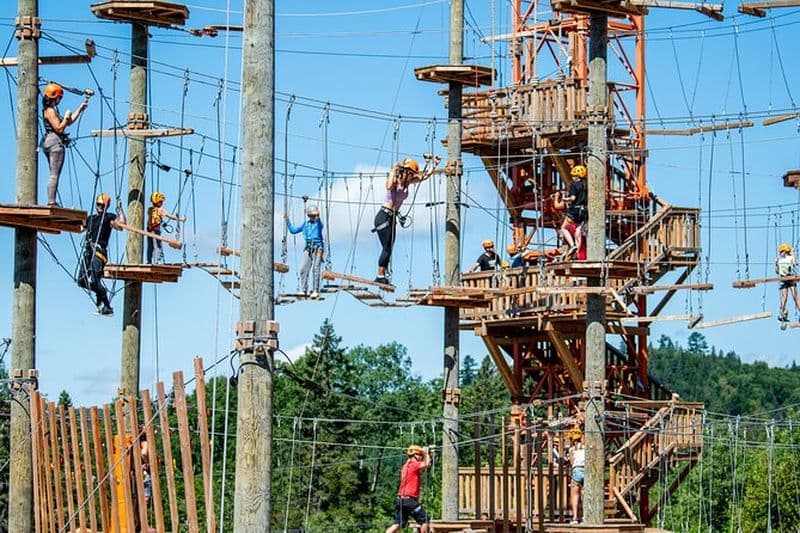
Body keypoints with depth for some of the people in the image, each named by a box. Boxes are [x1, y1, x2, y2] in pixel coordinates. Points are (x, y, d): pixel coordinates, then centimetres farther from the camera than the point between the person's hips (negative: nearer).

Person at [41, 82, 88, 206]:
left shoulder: (52, 110, 19)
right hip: (55, 142, -11)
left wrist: (80, 108, 24)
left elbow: (69, 122, 24)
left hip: (50, 143, 11)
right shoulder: (50, 111, -11)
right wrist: (66, 117, -6)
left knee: (54, 176, 10)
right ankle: (51, 202, -15)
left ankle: (51, 202, 8)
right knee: (55, 175, -12)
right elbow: (59, 128, -18)